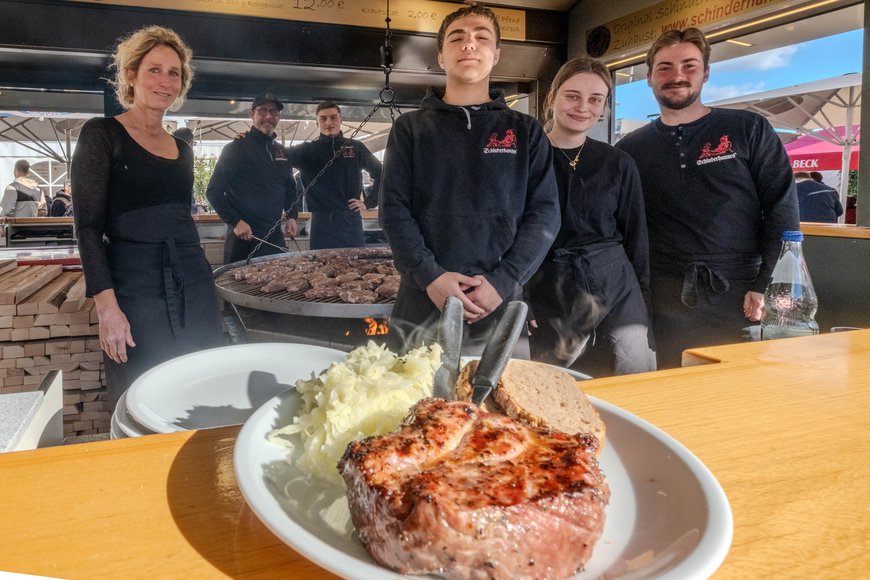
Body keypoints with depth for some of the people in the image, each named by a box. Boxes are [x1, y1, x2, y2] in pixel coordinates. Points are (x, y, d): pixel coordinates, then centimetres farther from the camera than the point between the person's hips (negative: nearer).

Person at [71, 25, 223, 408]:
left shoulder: (182, 148, 15)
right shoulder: (102, 134, -1)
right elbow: (89, 226, -8)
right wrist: (107, 306, -17)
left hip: (194, 287, 5)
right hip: (134, 289, -5)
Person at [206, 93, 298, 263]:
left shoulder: (282, 152, 14)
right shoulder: (237, 148, -6)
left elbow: (290, 188, 24)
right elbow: (214, 191, -8)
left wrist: (292, 217, 8)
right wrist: (235, 222, -16)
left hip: (275, 237, 6)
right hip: (244, 238, -6)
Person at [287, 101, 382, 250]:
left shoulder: (356, 148, 8)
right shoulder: (307, 150, 5)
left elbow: (380, 174, 16)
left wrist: (368, 202, 8)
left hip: (351, 221, 1)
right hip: (322, 223, -1)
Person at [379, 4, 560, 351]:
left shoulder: (526, 132, 10)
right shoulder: (410, 129, 9)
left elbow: (544, 213, 2)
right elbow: (393, 209, 1)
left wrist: (503, 281, -11)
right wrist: (430, 276, -14)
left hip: (501, 307, 1)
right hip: (422, 305, 0)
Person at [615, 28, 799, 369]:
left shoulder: (749, 130, 3)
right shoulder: (630, 149, 8)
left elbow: (782, 210, -1)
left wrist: (766, 287, -10)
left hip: (740, 299, -1)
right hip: (666, 307, 1)